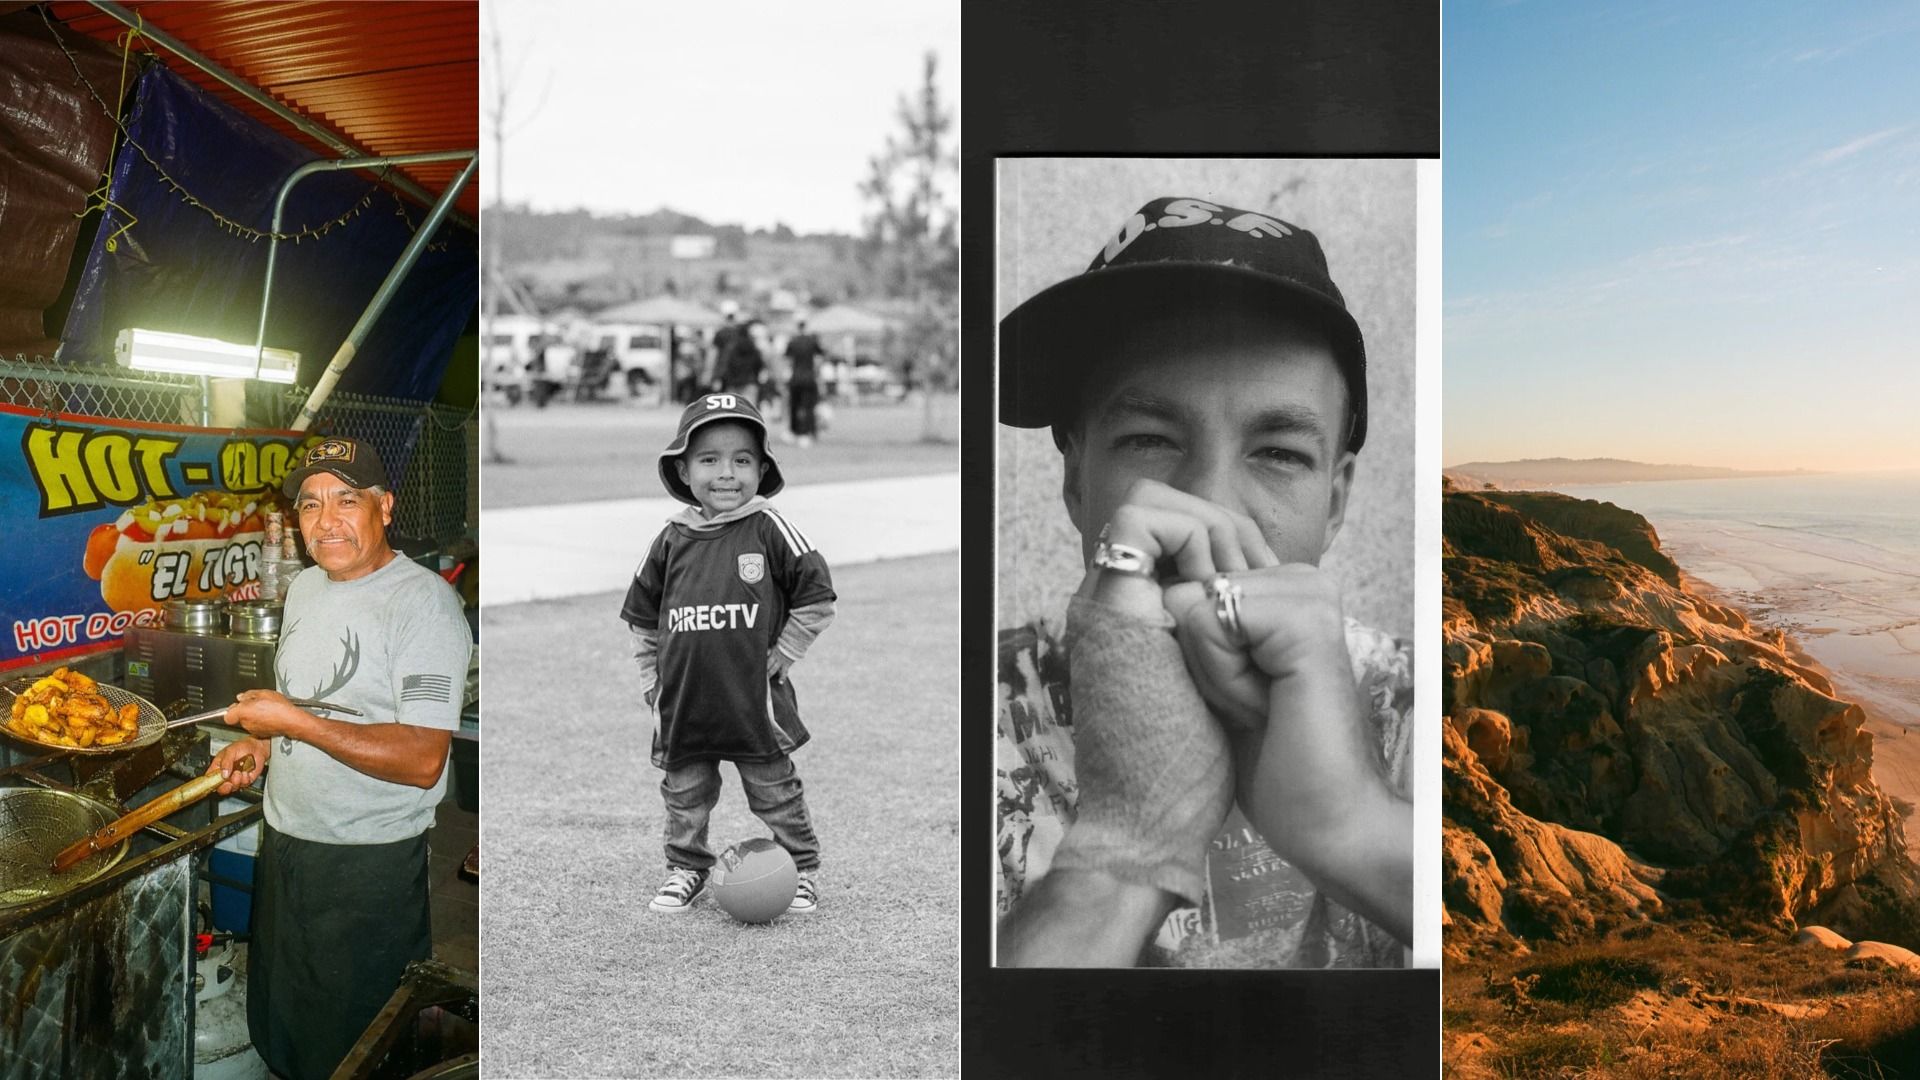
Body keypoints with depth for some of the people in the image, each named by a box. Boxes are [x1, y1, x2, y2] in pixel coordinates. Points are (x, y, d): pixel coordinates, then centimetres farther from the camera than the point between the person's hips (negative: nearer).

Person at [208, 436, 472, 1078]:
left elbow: (422, 761, -26)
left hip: (371, 863, -8)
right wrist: (259, 743, 5)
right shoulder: (305, 587, 8)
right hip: (284, 841, 8)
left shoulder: (423, 602, -19)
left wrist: (294, 722, -24)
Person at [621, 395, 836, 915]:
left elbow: (816, 598, -4)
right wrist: (651, 678, 10)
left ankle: (803, 870, 25)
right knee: (685, 795, 15)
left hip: (756, 698, -3)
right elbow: (642, 615, 14)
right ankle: (686, 869, 33)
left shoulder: (769, 529, -8)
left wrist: (780, 656, -5)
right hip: (683, 703, 3)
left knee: (776, 794, 9)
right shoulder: (672, 539, 2)